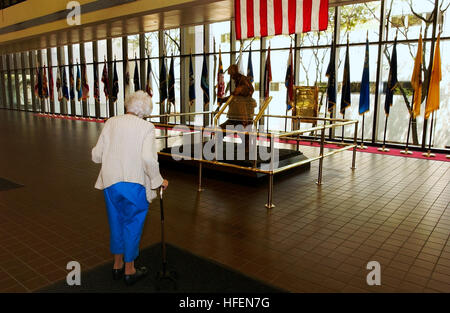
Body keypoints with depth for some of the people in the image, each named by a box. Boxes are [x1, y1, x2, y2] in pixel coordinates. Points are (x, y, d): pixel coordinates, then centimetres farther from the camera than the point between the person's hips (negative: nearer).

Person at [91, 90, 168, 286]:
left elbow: (96, 155, 4)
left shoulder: (111, 123, 3)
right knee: (132, 225, 12)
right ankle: (129, 271, 27)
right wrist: (158, 181, -8)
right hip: (134, 184, -4)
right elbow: (148, 158, -21)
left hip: (110, 182, 4)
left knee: (116, 223, 21)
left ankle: (117, 266, 37)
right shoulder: (146, 127, -9)